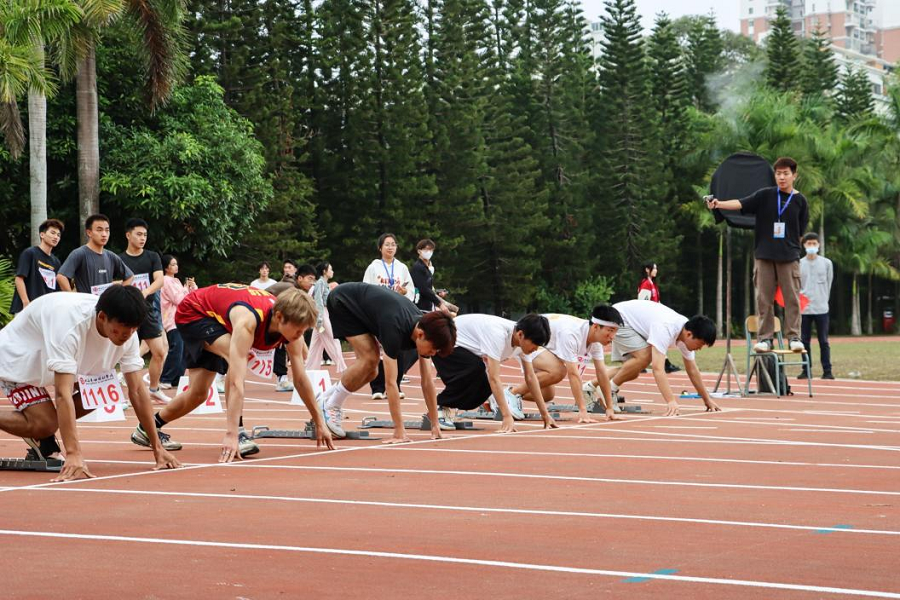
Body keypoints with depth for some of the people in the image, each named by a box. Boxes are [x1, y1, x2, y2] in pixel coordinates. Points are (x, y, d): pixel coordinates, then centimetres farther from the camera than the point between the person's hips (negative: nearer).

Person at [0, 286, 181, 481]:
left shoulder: (126, 331, -20)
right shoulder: (70, 324, -41)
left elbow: (137, 391, -15)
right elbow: (63, 394, -46)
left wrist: (157, 448, -19)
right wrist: (73, 454, -52)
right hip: (16, 359, -7)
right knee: (43, 425, -24)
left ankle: (43, 443, 8)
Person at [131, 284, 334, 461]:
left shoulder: (289, 322, -23)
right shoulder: (248, 320, -44)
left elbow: (300, 379, -11)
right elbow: (236, 381, -50)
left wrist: (319, 423, -7)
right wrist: (231, 434, -56)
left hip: (216, 320, 7)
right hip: (192, 312, -7)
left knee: (198, 394, 8)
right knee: (236, 357, -32)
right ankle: (238, 433, -28)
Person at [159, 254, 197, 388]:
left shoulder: (175, 281, 18)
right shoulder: (166, 281, -8)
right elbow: (178, 299, -13)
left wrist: (192, 287, 5)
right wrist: (186, 288, -1)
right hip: (172, 321, -9)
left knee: (182, 351, 7)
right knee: (176, 350, -15)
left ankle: (177, 379, 11)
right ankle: (165, 380, -11)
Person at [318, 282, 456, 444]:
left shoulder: (424, 326, -18)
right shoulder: (395, 329, -40)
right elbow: (391, 383, -41)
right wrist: (399, 431, -42)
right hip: (343, 302, -7)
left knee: (370, 371, -1)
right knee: (369, 359, -22)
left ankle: (326, 398, 18)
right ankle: (330, 407, -6)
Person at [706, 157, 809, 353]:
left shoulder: (800, 201, 5)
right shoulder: (765, 195, 3)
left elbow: (800, 231, 10)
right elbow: (741, 203, -10)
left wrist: (791, 247, 2)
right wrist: (719, 204, -25)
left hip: (789, 257, 0)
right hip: (765, 256, 0)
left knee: (792, 298, -2)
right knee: (764, 299, 2)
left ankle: (794, 337, 3)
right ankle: (765, 338, 8)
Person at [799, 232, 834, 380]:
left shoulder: (826, 263, 6)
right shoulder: (799, 264, 7)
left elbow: (828, 285, 10)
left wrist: (822, 301, 6)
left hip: (821, 308, -1)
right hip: (804, 309, 1)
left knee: (823, 341, -1)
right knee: (805, 340, 3)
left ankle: (827, 370, 0)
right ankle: (806, 370, 9)